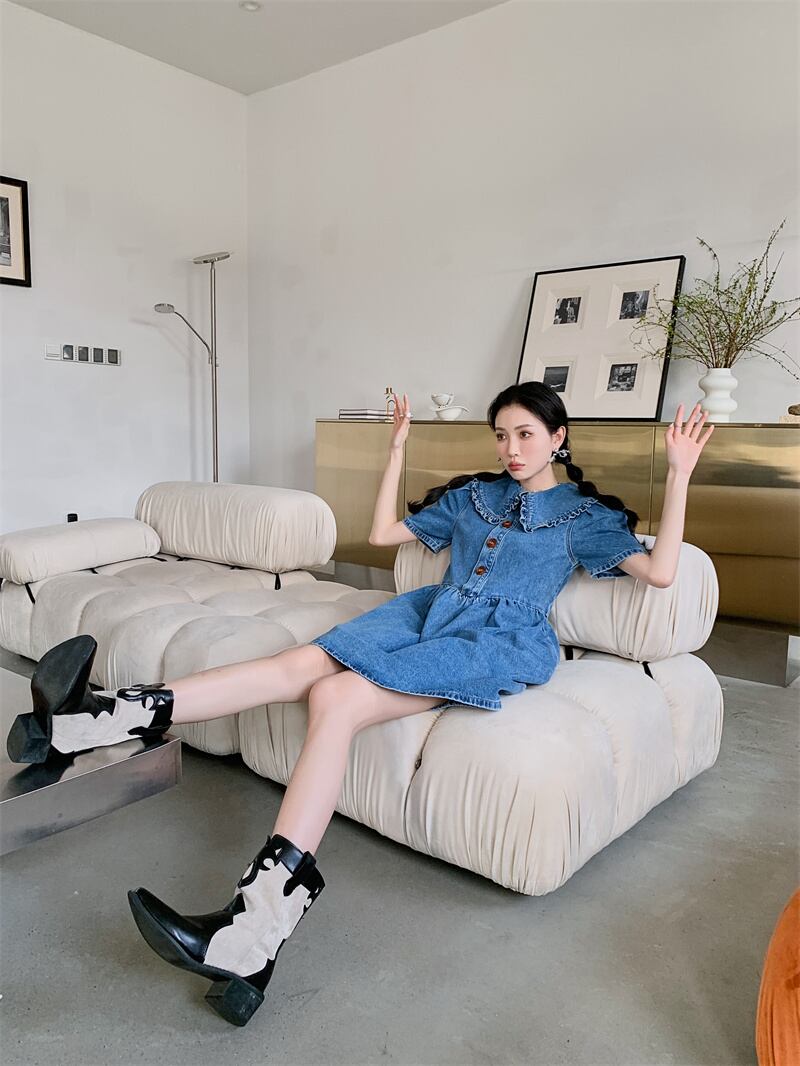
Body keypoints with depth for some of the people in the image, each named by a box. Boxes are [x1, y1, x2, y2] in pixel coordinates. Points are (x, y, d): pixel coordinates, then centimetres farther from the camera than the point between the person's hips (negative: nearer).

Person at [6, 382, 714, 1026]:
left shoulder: (586, 514, 13)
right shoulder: (473, 494, 25)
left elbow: (659, 571, 0)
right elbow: (383, 533, 27)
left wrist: (679, 473, -3)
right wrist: (398, 449, 26)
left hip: (500, 640, -5)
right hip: (430, 612, 5)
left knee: (336, 695, -30)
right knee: (300, 666, -21)